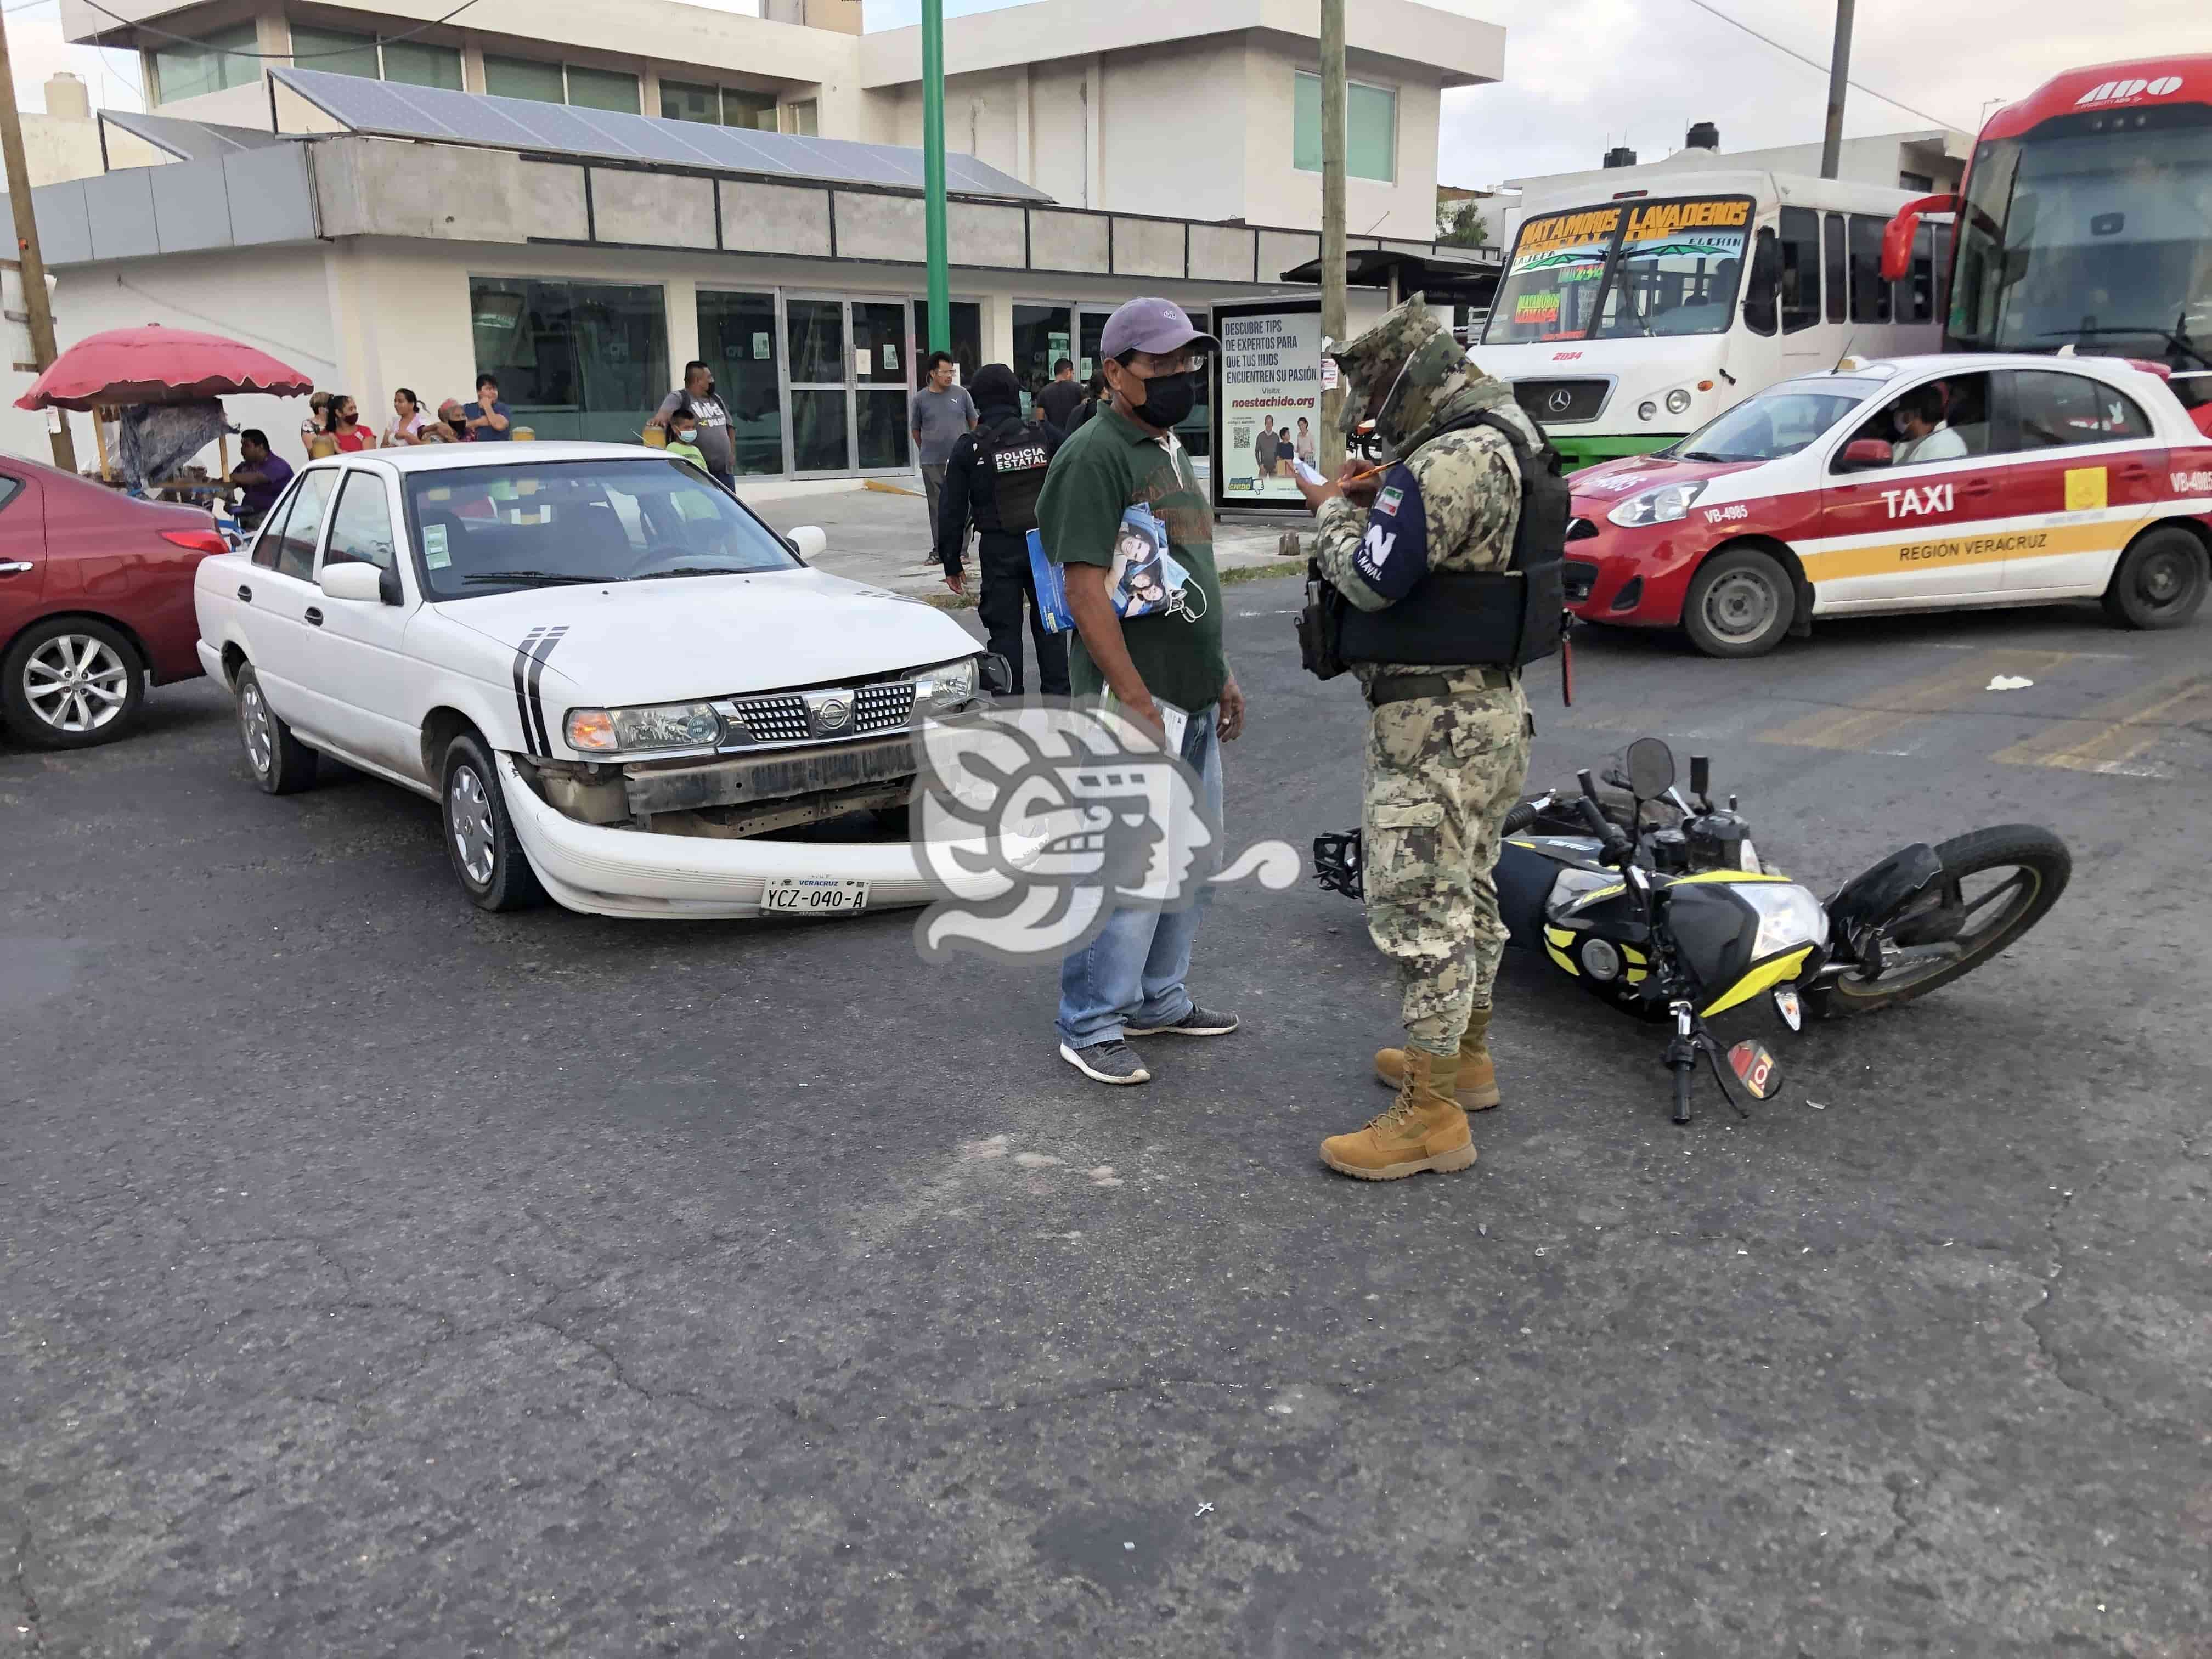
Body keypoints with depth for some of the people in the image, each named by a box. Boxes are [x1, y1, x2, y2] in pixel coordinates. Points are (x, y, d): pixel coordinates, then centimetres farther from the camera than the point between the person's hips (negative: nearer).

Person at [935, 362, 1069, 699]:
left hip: (998, 550, -1)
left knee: (1005, 630, 5)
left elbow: (952, 510, 0)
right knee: (1049, 625, 11)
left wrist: (951, 562, 6)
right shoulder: (1045, 434, -1)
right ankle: (1057, 699, 12)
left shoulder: (968, 447, -3)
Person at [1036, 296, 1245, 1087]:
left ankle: (1158, 998, 29)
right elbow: (1086, 589, -20)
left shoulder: (1171, 451, 17)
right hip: (1136, 700, -9)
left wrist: (1219, 673, 21)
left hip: (1194, 699, 10)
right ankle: (1090, 1026, 8)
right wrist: (1138, 702, -22)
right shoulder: (1094, 456, -13)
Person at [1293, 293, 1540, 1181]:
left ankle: (1432, 1116, 1)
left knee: (1420, 905, -6)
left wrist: (1334, 510, -4)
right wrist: (1378, 502, 8)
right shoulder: (1500, 440, 11)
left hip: (1434, 719, -11)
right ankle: (1466, 1056, 35)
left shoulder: (1447, 464, -22)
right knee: (1468, 889, 20)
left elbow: (1370, 580, -21)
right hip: (1489, 704, 11)